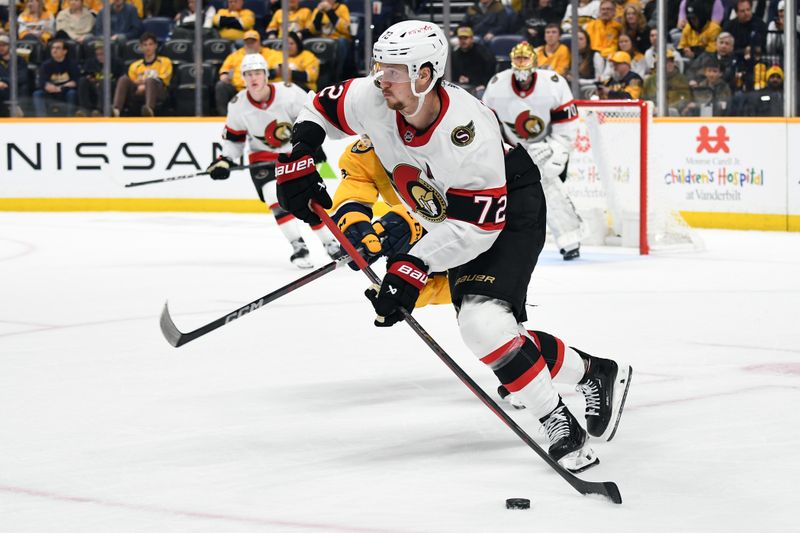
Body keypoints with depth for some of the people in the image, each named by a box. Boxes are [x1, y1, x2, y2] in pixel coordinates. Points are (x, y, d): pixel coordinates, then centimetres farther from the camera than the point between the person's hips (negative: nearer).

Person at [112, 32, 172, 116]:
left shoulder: (165, 62, 19)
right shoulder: (135, 66, 28)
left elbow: (162, 81, 4)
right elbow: (130, 84, 19)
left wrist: (145, 86, -11)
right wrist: (138, 86, -5)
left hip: (157, 92, -3)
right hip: (138, 93, 3)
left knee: (150, 81, -37)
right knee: (124, 79, -24)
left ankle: (149, 109, -67)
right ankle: (115, 110, -48)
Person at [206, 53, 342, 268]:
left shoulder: (289, 93, -21)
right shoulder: (238, 105, -12)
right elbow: (233, 136, 3)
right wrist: (225, 160, -6)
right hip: (263, 157, 1)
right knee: (276, 196, -21)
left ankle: (330, 243, 14)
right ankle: (298, 248, -21)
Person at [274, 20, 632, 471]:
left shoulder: (468, 129, -36)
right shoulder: (373, 100, -18)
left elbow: (478, 226, -34)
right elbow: (321, 110, 3)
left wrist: (414, 266, -37)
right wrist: (298, 160, -10)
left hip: (512, 216, -8)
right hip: (449, 220, 8)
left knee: (485, 322, -26)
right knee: (488, 330, 8)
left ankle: (561, 426, -14)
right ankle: (594, 373, 28)